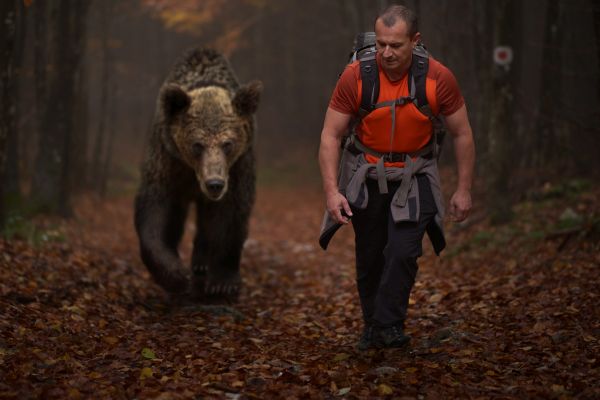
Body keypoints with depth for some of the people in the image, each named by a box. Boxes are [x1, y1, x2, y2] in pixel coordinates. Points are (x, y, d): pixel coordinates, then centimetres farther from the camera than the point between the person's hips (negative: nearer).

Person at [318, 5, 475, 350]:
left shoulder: (439, 78, -16)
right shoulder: (355, 76, -18)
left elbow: (462, 134, -4)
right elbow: (331, 136, -12)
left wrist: (464, 190, -4)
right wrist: (332, 191, -20)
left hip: (415, 177, -1)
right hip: (368, 176, 1)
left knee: (403, 252, -16)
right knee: (369, 257, 8)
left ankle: (390, 327, -6)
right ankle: (372, 326, 26)